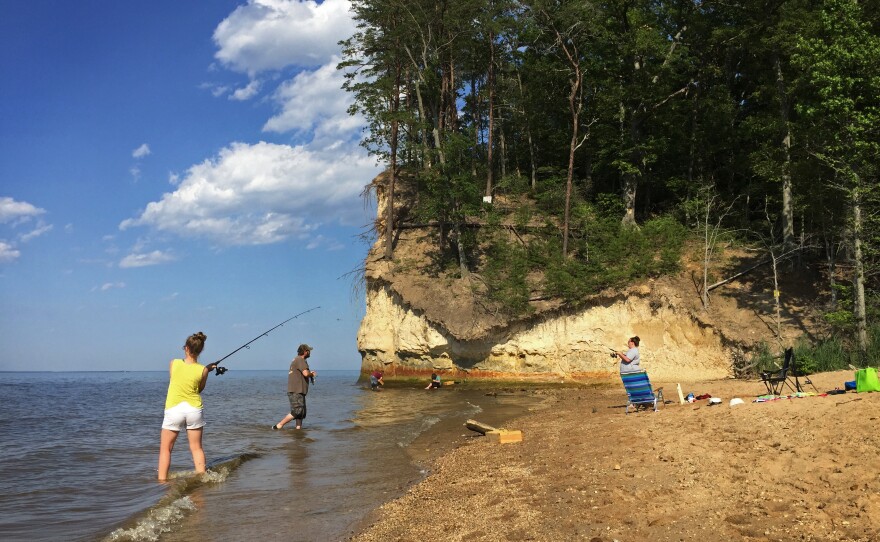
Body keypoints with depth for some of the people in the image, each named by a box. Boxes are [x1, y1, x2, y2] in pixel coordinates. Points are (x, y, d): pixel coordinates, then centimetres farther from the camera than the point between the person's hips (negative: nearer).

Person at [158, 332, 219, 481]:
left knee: (165, 448, 11)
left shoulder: (174, 363, -7)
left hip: (173, 409, -1)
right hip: (194, 409, 1)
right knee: (196, 448, 13)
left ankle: (162, 480, 6)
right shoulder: (203, 370, -8)